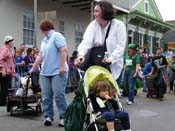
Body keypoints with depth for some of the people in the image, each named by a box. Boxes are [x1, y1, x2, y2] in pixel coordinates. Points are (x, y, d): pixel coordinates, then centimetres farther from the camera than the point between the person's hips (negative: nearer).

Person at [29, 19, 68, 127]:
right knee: (46, 97, 5)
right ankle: (48, 117, 13)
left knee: (59, 96, -8)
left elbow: (63, 51, -14)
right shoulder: (44, 40, 21)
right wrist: (33, 69, 24)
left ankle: (64, 117, 1)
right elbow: (40, 56, 24)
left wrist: (62, 66, -20)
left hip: (57, 72, -8)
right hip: (45, 73, 8)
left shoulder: (56, 36, -5)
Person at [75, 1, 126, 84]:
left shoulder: (119, 25, -6)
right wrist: (81, 54, -34)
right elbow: (87, 41, -15)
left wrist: (111, 58, -26)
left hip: (114, 66, -1)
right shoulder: (93, 25, 0)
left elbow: (120, 46, -12)